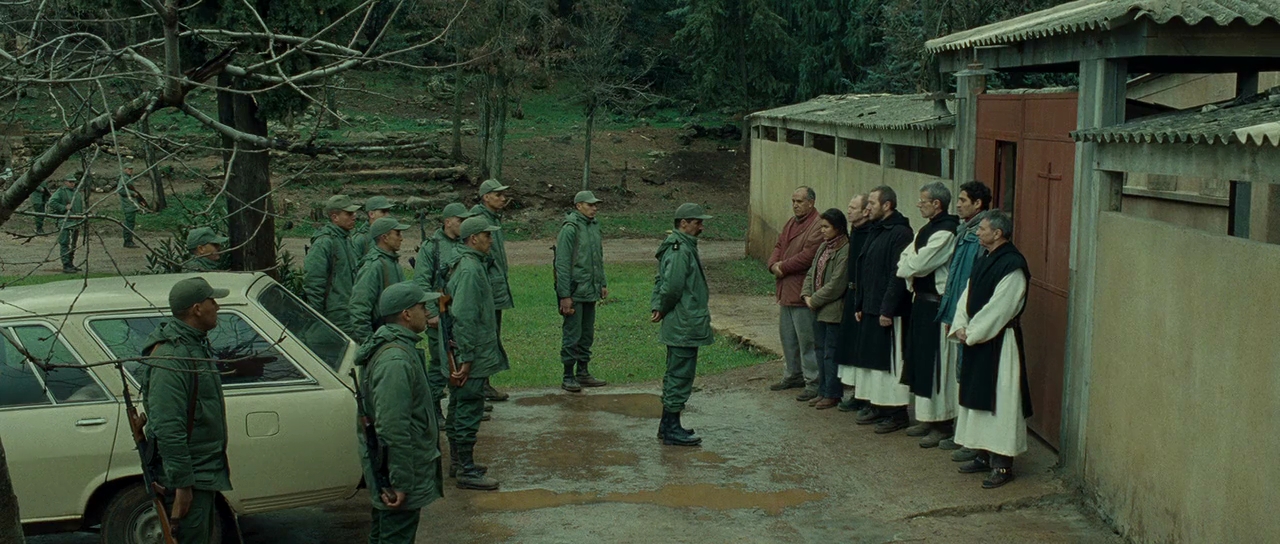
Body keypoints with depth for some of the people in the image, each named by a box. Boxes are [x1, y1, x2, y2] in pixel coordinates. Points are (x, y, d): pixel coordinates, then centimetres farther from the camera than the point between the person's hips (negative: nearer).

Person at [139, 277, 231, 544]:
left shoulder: (196, 343, 12)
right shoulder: (170, 357, -22)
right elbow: (167, 429, -26)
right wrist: (182, 484, -25)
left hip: (206, 470, 10)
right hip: (189, 475, -10)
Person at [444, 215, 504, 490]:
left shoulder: (474, 264, 13)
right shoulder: (470, 268, -19)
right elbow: (464, 316, -23)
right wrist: (466, 358, -22)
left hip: (469, 355, 11)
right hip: (472, 355, -11)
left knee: (459, 408, 18)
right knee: (469, 410, -4)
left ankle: (458, 462, 30)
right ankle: (467, 472, 2)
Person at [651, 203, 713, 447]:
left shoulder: (682, 246, 16)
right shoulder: (680, 250, -19)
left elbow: (662, 281, 20)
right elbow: (673, 286, -26)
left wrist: (658, 306, 7)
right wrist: (663, 309, -9)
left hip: (678, 326, 11)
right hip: (684, 326, -11)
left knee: (675, 375, 17)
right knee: (681, 376, -5)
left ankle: (668, 425, 26)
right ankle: (672, 430, 1)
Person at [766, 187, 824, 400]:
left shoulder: (817, 226, -16)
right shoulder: (791, 223, 16)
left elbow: (808, 256, -23)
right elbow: (779, 246, 16)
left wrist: (783, 267, -14)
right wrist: (774, 264, -4)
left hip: (802, 293, -10)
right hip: (786, 290, 10)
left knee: (806, 339, -5)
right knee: (787, 336, 19)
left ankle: (813, 382, 2)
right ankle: (793, 375, 31)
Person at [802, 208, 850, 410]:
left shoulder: (845, 250, -16)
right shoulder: (824, 247, 12)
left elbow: (836, 285, -19)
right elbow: (811, 273, 16)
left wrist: (815, 300, -12)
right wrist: (806, 295, 0)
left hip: (834, 310, -9)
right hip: (819, 310, 9)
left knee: (830, 353, -2)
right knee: (820, 350, 14)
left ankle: (832, 394, 7)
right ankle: (823, 391, 22)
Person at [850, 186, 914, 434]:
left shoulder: (900, 233, -15)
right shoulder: (875, 231, 15)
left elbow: (899, 275, -20)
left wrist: (888, 310, -22)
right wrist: (859, 304, 16)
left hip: (888, 311, -9)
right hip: (870, 309, 9)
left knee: (890, 360, -4)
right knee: (870, 357, 13)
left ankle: (897, 413, 3)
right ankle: (876, 406, 21)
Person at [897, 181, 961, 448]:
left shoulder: (946, 233, -18)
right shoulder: (926, 230, 14)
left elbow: (917, 265, -19)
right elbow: (906, 259, 13)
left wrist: (906, 268, 0)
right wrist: (911, 270, -6)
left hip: (936, 305, -10)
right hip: (921, 301, 10)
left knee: (935, 365, -4)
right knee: (920, 362, 14)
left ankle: (942, 425, 4)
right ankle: (927, 418, 24)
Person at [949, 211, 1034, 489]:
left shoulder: (1013, 264, -16)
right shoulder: (983, 260, 12)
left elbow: (998, 307, -20)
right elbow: (967, 296, 13)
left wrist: (971, 333, -15)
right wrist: (960, 327, -1)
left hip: (999, 343, -9)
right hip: (976, 339, 9)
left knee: (1000, 400, -5)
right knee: (979, 398, 14)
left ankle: (1003, 464, 0)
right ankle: (985, 455, 24)